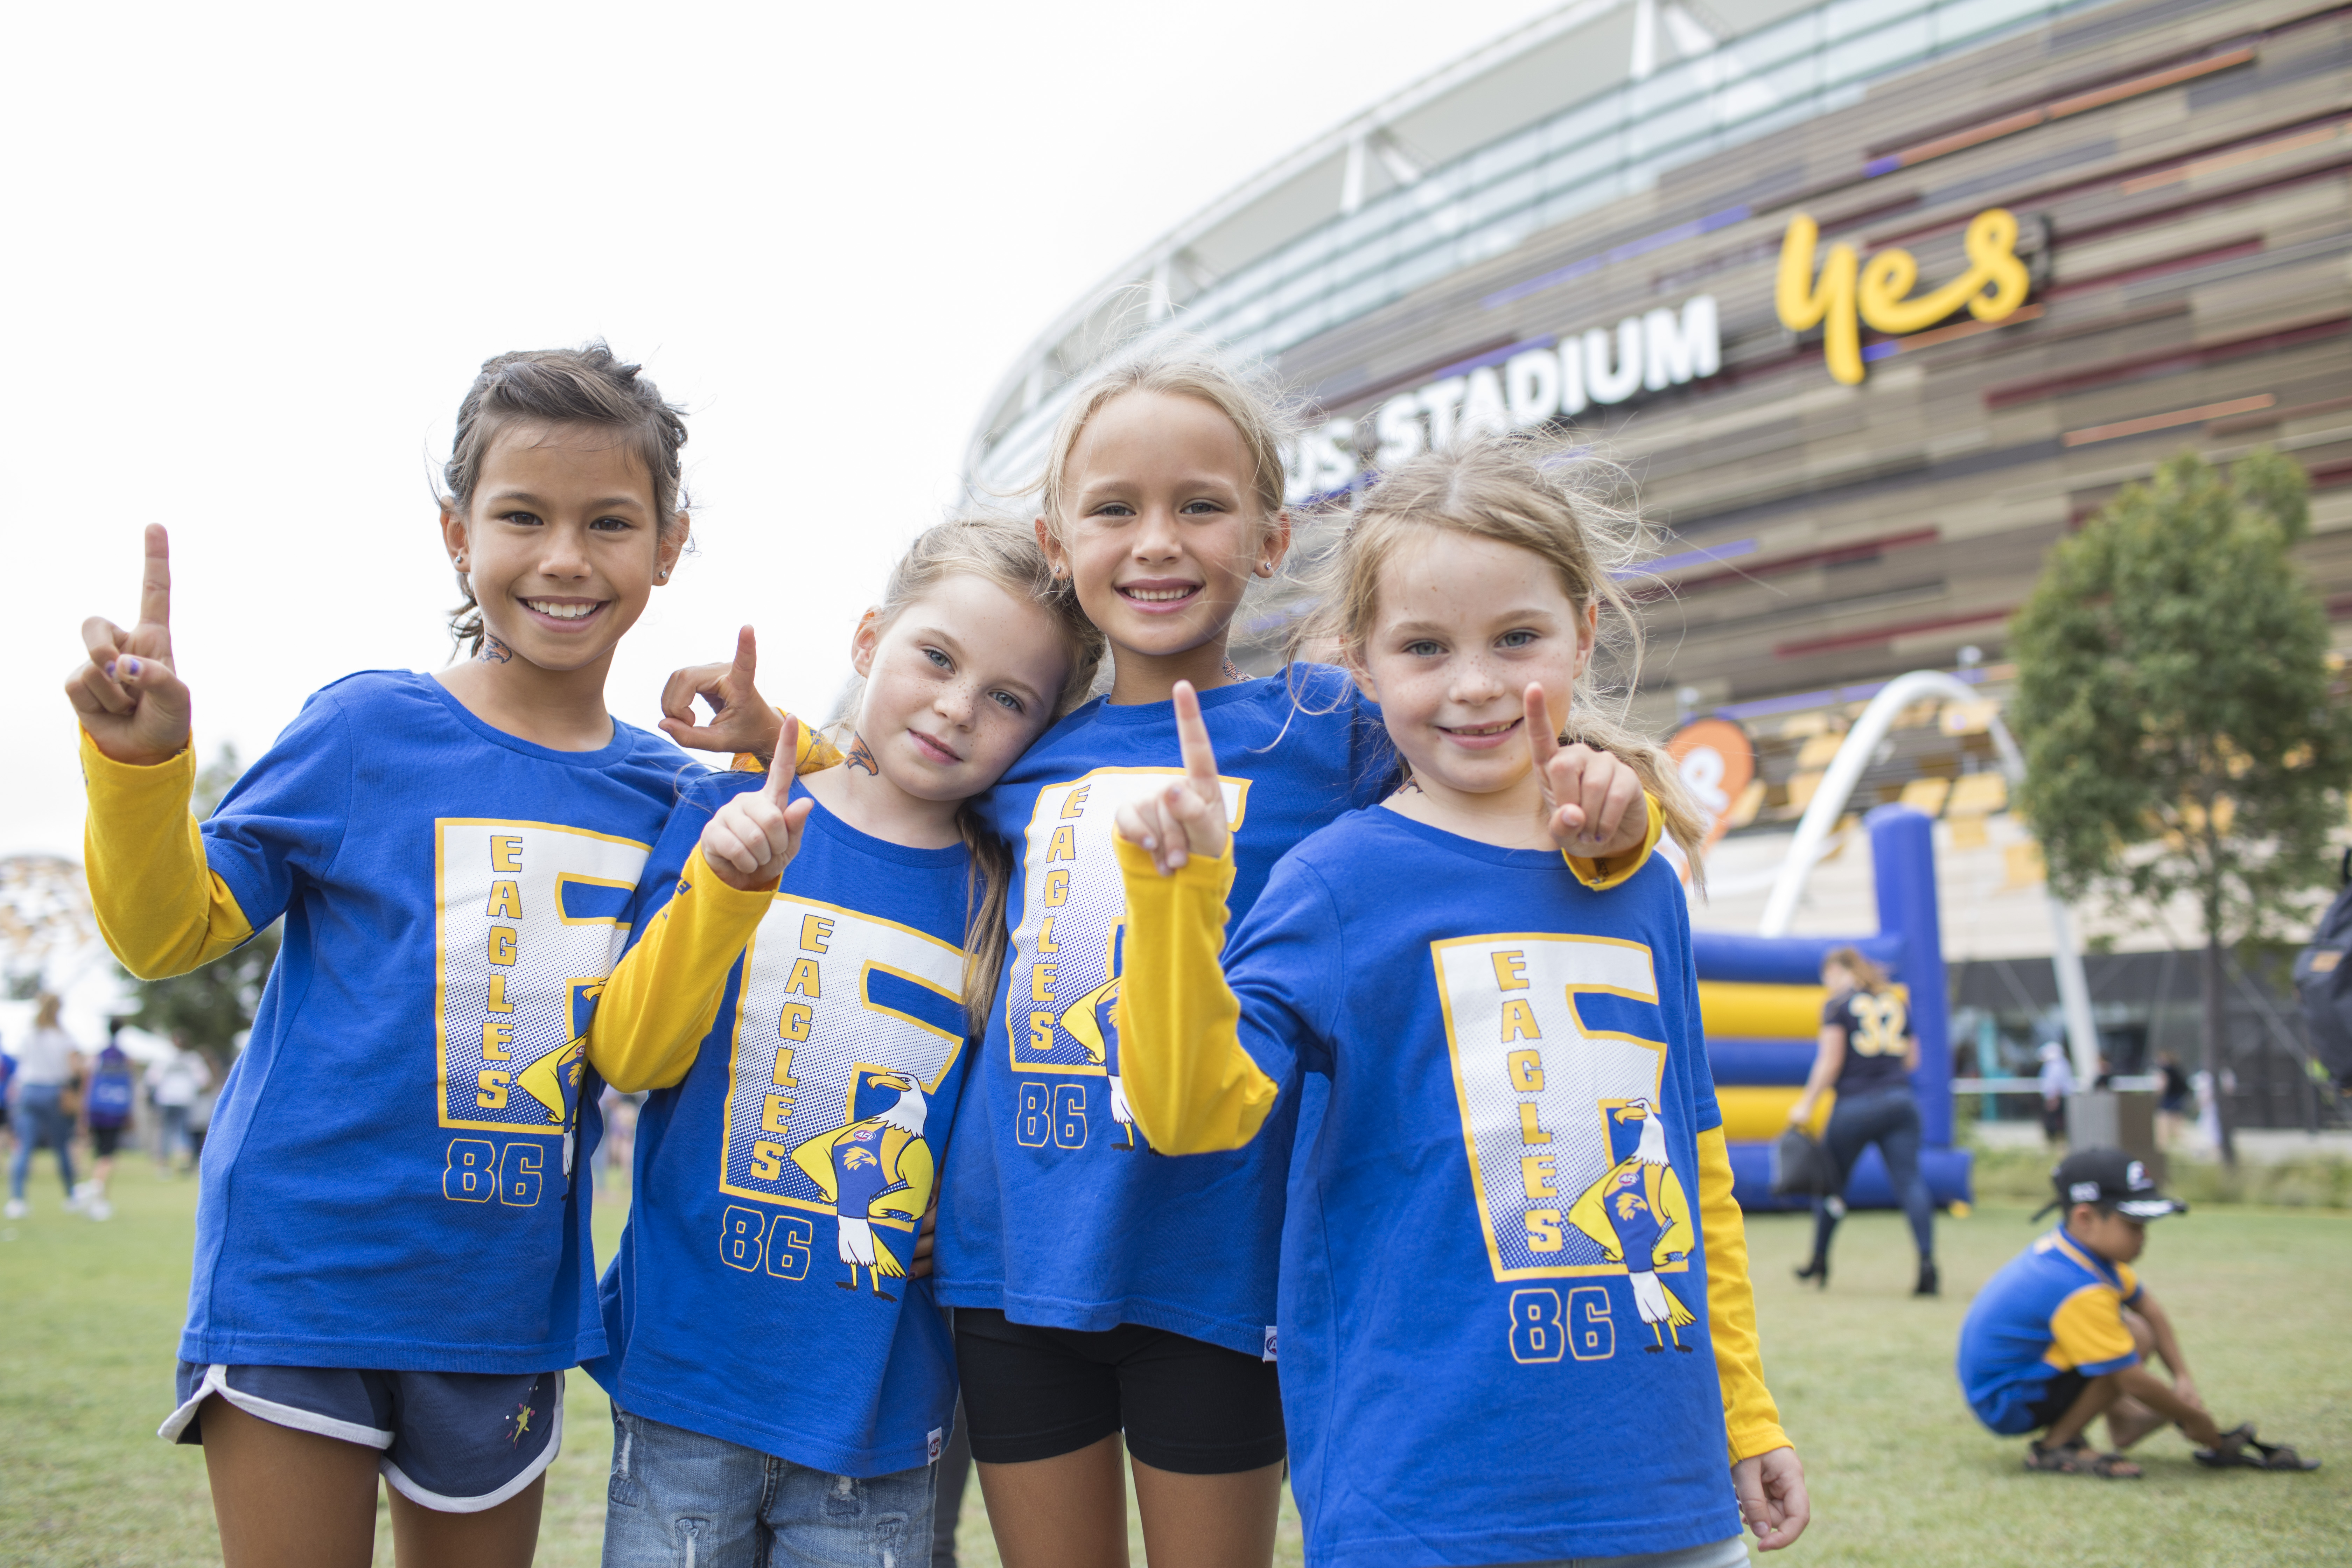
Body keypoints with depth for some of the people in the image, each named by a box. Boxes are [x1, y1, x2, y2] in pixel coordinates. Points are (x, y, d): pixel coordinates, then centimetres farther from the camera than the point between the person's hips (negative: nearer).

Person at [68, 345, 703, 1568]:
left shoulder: (665, 792, 1)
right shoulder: (369, 728, -8)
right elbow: (175, 931, -3)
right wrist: (139, 762, -20)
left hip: (504, 1296, 4)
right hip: (302, 1267, -3)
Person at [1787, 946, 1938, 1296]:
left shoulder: (1838, 1004, -1)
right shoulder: (1896, 1002, 16)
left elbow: (1830, 1061, -8)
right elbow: (1911, 1059, 18)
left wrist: (1807, 1104, -3)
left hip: (1855, 1105, -4)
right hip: (1900, 1101, 4)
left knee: (1831, 1182, 11)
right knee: (1909, 1180, -5)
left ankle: (1819, 1263, 21)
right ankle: (1928, 1260, -20)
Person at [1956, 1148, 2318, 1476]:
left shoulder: (2076, 1245, 0)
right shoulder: (2079, 1292, -29)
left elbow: (2149, 1307, 13)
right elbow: (2134, 1381, -23)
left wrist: (2183, 1378, 8)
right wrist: (2196, 1419, -9)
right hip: (2006, 1406, -10)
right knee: (2136, 1337, -23)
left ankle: (2123, 1421, 11)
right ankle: (2055, 1447, -11)